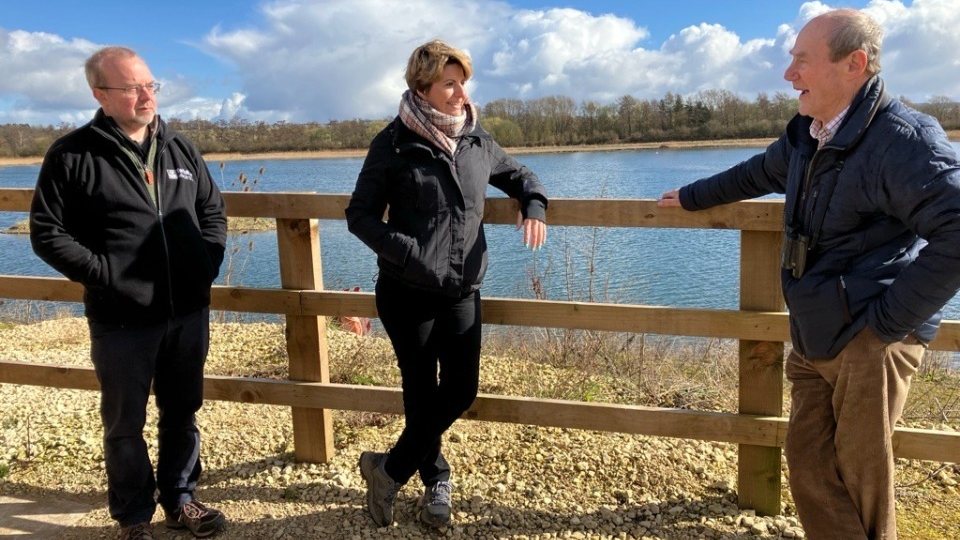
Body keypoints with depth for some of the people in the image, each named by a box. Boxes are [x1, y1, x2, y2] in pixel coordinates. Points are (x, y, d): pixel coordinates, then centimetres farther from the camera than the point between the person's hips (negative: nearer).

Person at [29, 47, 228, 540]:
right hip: (122, 320, -4)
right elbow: (47, 233, -6)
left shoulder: (180, 149, 8)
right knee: (125, 425, 11)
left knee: (182, 414, 16)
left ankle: (180, 500, 34)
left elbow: (212, 210, 16)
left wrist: (208, 264, 4)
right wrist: (104, 274, -13)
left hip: (188, 312, 4)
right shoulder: (73, 154, -6)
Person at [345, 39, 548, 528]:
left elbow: (518, 175, 21)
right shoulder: (394, 143, -8)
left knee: (461, 390, 6)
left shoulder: (477, 140, 5)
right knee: (422, 393, 7)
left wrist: (534, 205, 0)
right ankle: (436, 480, 33)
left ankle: (390, 468, 27)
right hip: (408, 293, -4)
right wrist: (407, 252, -21)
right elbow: (360, 216, -7)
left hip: (463, 292, 5)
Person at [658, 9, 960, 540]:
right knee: (809, 467, 8)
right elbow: (755, 174, 32)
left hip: (868, 341, -8)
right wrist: (690, 197, 43)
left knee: (860, 478, 0)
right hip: (814, 339, 8)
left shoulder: (902, 137, -16)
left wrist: (890, 319, -20)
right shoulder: (806, 136, 12)